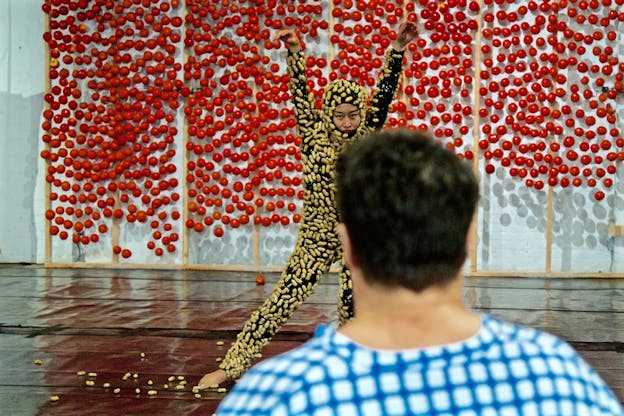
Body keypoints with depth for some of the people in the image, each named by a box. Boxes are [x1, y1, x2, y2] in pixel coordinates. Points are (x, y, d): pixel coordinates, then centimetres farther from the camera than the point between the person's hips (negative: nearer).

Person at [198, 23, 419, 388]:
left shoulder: (367, 136, 1)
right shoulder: (315, 136, -1)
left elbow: (386, 91, -6)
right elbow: (300, 93, -10)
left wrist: (398, 49, -15)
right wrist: (295, 53, -22)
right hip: (317, 235, -1)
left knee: (354, 306, 3)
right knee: (283, 299, -6)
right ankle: (232, 364, -3)